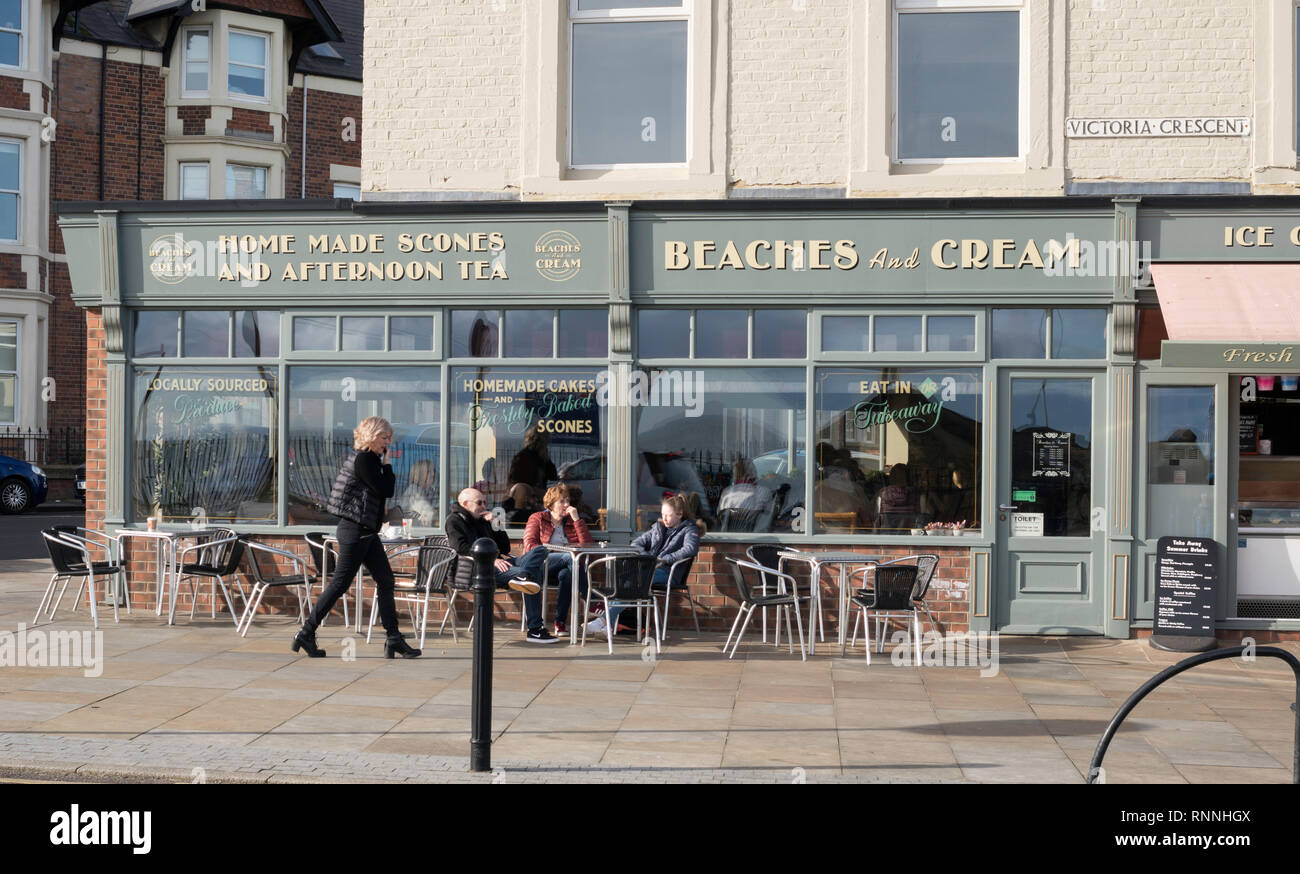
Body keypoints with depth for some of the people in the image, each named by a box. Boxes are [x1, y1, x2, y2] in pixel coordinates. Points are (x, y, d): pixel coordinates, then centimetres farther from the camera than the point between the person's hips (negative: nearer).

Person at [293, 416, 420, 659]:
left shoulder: (369, 458, 15)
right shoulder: (364, 459, -15)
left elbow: (383, 492, 18)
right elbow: (385, 491, -15)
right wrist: (388, 463, -6)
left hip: (366, 532, 10)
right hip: (355, 530, -10)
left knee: (385, 581, 8)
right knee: (340, 583, -5)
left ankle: (393, 639, 10)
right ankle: (306, 634, 4)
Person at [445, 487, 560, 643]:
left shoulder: (482, 520, 30)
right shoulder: (454, 520, 6)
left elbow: (505, 548, 26)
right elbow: (461, 548, -13)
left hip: (497, 562, 8)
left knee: (540, 551, -17)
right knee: (533, 573, -29)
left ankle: (522, 577, -41)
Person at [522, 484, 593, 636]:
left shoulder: (571, 520, 22)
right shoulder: (537, 518, 15)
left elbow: (588, 543, 6)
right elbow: (529, 546, 0)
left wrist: (577, 519, 2)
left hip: (565, 567, 3)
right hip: (543, 565, -3)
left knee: (566, 574, -36)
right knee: (570, 558, -33)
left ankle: (560, 622, -32)